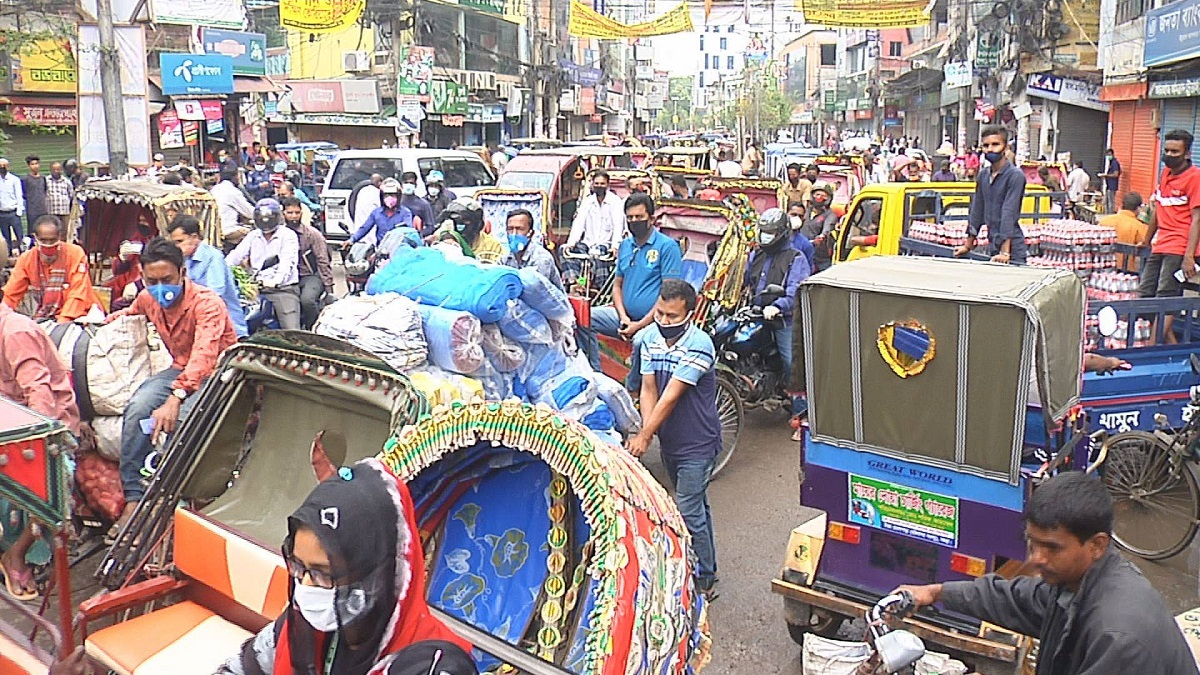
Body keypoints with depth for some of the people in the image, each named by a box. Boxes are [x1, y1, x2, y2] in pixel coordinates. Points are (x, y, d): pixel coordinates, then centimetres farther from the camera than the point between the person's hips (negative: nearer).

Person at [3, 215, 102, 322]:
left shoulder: (75, 253, -10)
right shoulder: (26, 259, 0)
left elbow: (78, 294, -14)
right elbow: (11, 295, 4)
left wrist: (62, 322, -24)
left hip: (75, 316, -4)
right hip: (45, 318, 4)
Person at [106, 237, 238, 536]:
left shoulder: (207, 303, -22)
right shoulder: (148, 299, 2)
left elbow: (204, 355, -39)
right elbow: (130, 313, 32)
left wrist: (175, 397, -51)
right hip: (181, 370, 7)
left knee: (180, 418, -33)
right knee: (137, 407, -21)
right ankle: (133, 497, -14)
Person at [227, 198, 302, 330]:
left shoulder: (288, 235, 0)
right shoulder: (252, 236, 17)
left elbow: (287, 263, -14)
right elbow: (236, 255, 7)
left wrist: (276, 281, -32)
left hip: (283, 288, -5)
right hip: (258, 288, 5)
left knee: (291, 331, -16)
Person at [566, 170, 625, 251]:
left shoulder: (615, 200, -1)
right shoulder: (587, 200, 12)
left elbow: (618, 225, -11)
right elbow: (578, 223, 4)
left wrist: (615, 246, -27)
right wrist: (571, 243, -11)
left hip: (605, 244, -3)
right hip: (588, 243, 4)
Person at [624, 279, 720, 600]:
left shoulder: (698, 345, -22)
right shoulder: (650, 338, -1)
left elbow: (671, 396, -25)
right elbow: (649, 389, -5)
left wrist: (644, 436, -26)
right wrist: (644, 431, -20)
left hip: (697, 444, -7)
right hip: (669, 441, 7)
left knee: (688, 512, -5)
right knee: (696, 506, 20)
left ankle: (704, 582, 10)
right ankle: (705, 568, 34)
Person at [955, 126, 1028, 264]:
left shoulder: (1015, 176, -9)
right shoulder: (983, 176, 11)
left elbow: (1009, 214, -17)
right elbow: (977, 211, 17)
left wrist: (1005, 252, -22)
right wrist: (968, 246, 17)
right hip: (992, 248, 6)